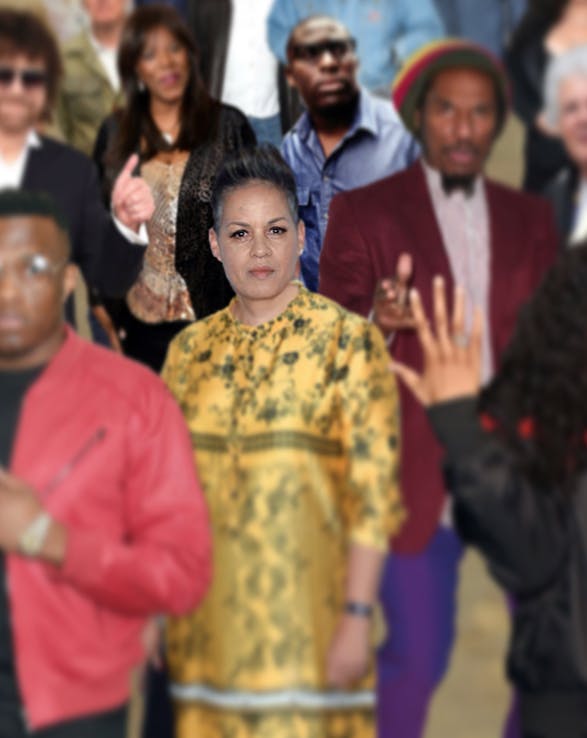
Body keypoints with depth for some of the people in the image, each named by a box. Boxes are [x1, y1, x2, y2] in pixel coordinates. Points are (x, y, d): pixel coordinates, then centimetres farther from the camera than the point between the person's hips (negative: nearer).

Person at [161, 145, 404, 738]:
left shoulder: (348, 340, -4)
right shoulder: (191, 349, 10)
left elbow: (374, 489, -9)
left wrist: (356, 617, -15)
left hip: (305, 616, -4)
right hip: (205, 621, 4)